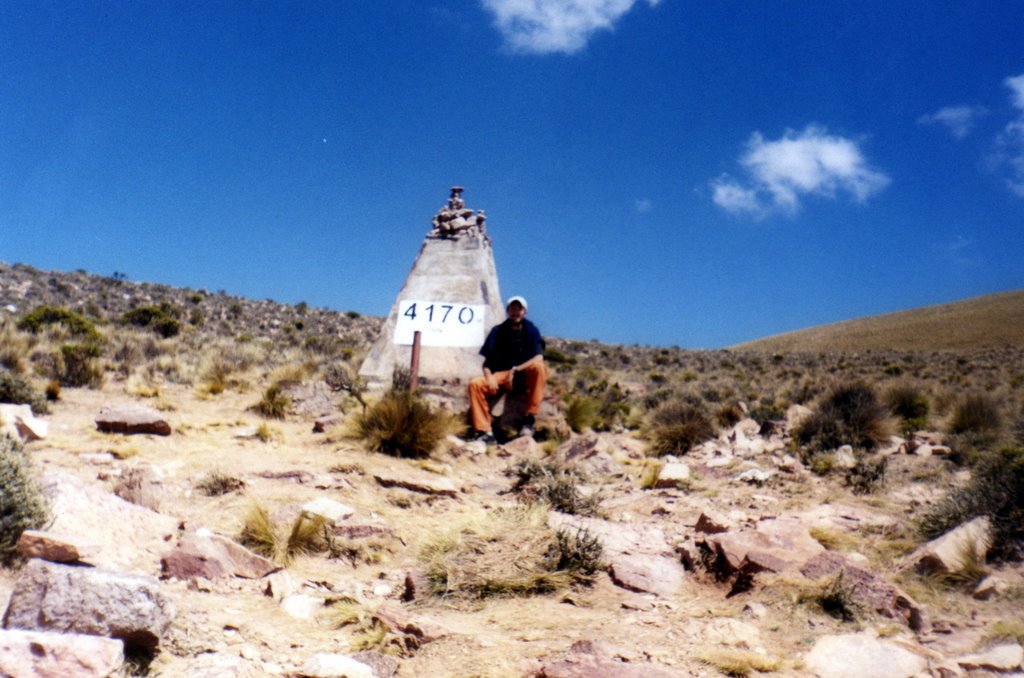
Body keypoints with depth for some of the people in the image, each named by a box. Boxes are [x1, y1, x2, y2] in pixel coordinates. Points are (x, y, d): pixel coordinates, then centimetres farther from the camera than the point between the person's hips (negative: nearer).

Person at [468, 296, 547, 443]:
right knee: (475, 384, -23)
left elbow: (538, 358, -15)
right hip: (502, 375, 2)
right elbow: (487, 362, 1)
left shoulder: (531, 330, -1)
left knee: (539, 367, -35)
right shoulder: (497, 331, 3)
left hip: (526, 375, -2)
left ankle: (530, 418, -28)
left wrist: (515, 370, -25)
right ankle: (485, 431, -26)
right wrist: (489, 378, -19)